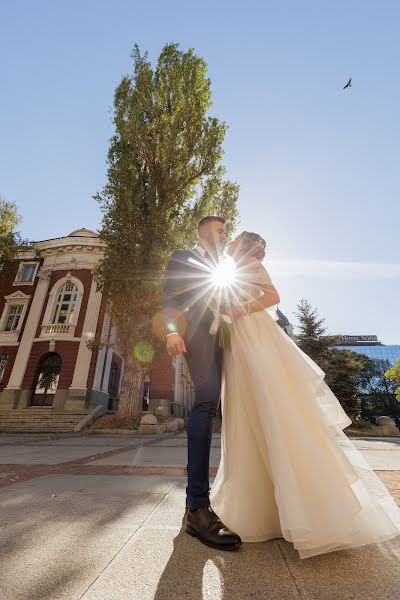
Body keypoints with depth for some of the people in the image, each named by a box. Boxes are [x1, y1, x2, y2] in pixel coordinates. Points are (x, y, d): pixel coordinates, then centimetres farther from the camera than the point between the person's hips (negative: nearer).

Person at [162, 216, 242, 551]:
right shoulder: (183, 258, 14)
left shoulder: (221, 268, 34)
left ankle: (197, 498, 16)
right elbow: (170, 296, -1)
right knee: (207, 400, -22)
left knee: (208, 404, 5)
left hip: (219, 336, 7)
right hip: (197, 331, -7)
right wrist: (171, 329, -19)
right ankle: (198, 507, -19)